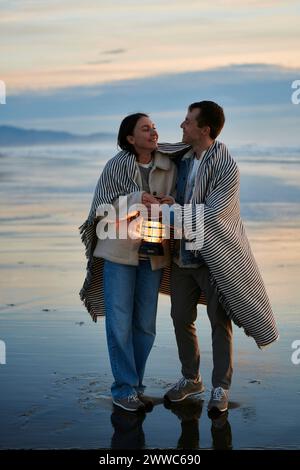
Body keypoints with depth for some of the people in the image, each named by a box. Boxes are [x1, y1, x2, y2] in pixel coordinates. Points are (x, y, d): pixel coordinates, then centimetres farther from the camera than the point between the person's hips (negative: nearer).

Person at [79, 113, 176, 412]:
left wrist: (167, 204, -14)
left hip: (152, 254, 3)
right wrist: (137, 198, -18)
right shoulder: (116, 166, -5)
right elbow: (101, 208, -6)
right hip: (119, 252, -3)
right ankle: (124, 389, 7)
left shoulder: (168, 168, 2)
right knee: (120, 323, -3)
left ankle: (134, 385, 21)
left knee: (145, 325, 7)